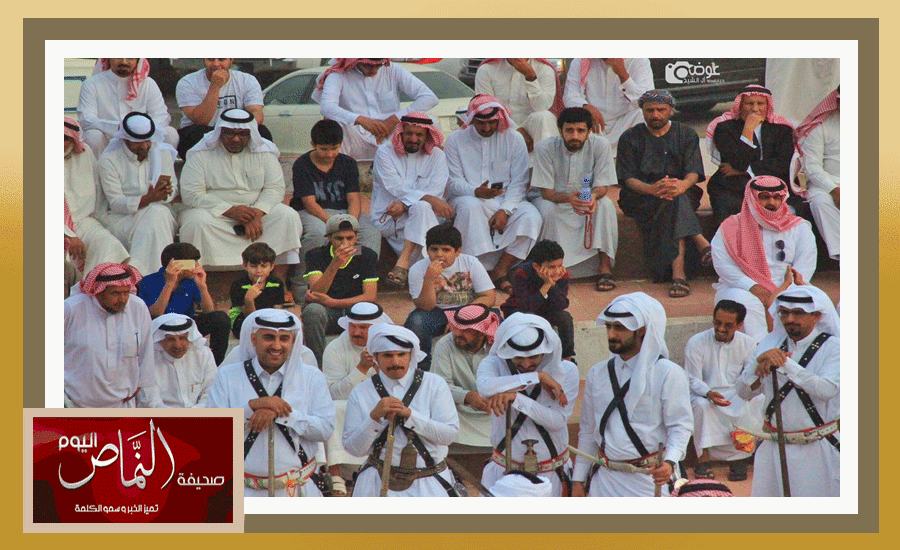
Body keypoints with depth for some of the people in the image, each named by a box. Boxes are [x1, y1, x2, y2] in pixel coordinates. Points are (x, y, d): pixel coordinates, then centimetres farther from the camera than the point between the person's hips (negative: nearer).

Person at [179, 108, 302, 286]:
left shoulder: (264, 151, 5)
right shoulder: (201, 153, -3)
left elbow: (275, 188, -2)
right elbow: (192, 194, -12)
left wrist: (256, 215, -21)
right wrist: (231, 211, -21)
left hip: (258, 210, 2)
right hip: (214, 213, -2)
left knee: (288, 216, -22)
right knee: (196, 222, -34)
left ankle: (280, 282, -24)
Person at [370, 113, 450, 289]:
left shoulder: (436, 155, 9)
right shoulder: (385, 152, 2)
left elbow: (436, 191, -4)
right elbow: (396, 188, -11)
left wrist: (404, 204, -21)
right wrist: (430, 199, -24)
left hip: (422, 215, 2)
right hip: (386, 219, -2)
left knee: (422, 207, -34)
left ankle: (403, 263, -35)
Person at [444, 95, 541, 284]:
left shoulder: (514, 139, 4)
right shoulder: (455, 140, 2)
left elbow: (518, 183, -1)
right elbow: (454, 182, -3)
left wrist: (505, 210, -18)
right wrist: (476, 192, -26)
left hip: (506, 200, 2)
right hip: (469, 197, -2)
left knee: (531, 217, -28)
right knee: (470, 206, -38)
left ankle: (501, 270, -26)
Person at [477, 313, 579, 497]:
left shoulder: (566, 371, -5)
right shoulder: (494, 364, -6)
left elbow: (558, 420, -17)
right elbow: (485, 387, -30)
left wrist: (515, 398, -27)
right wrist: (537, 377, -24)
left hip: (551, 475, 0)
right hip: (504, 474, 0)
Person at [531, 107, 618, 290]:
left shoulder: (600, 146, -16)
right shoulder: (545, 148, -19)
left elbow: (602, 186, -14)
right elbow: (546, 192, -20)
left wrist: (594, 195, -40)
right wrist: (568, 198, -43)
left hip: (588, 201, 2)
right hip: (555, 200, -1)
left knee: (606, 204, -29)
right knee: (548, 209, -35)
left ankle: (605, 266, -24)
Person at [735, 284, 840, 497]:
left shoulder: (832, 347, -5)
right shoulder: (771, 343, 7)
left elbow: (827, 389, -23)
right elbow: (744, 391, 2)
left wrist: (785, 363, -22)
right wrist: (760, 361, -16)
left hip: (819, 451, -4)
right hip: (775, 449, 4)